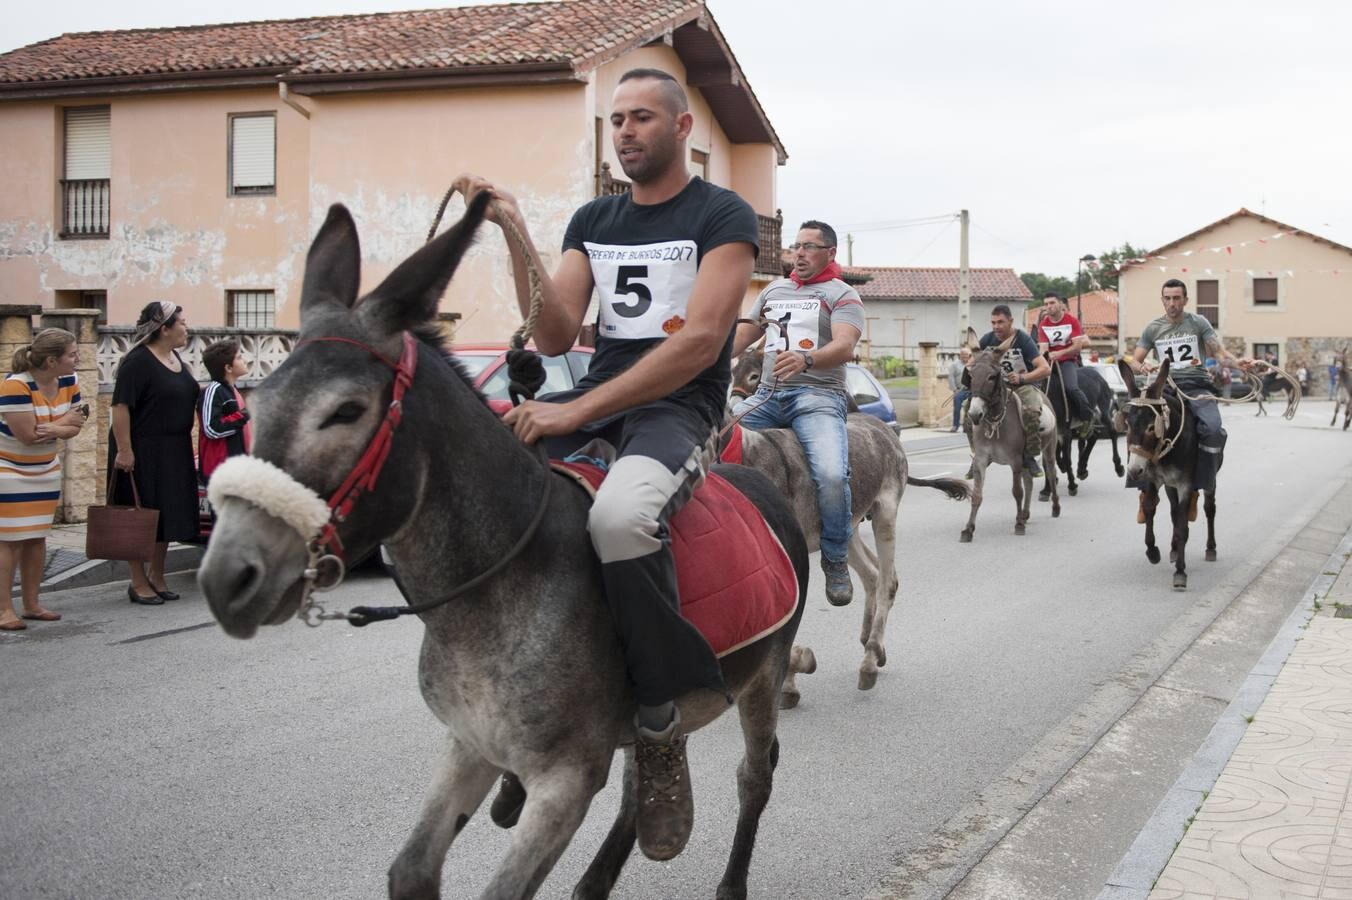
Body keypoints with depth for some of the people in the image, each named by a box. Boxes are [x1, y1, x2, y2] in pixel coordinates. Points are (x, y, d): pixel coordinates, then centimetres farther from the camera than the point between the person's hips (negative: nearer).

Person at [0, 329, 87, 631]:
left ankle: (31, 604, 17)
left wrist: (53, 430, -24)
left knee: (37, 537, 9)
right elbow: (28, 435, -27)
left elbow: (73, 427, -2)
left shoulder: (68, 382, -4)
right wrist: (64, 424, -13)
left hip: (45, 471, 7)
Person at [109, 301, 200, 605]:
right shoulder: (138, 361, -16)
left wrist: (185, 448, 19)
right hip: (142, 453, -8)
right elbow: (121, 406, -20)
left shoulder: (175, 358, 11)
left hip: (173, 453, 9)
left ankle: (157, 578, 26)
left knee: (167, 516, 13)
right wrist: (124, 450, -24)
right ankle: (138, 583, 10)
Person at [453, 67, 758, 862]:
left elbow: (700, 341, -14)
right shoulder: (593, 221, 17)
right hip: (593, 401, 6)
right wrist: (516, 233, -5)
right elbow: (556, 336, 7)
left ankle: (661, 724, -18)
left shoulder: (723, 216, 0)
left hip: (678, 408, -6)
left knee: (619, 516, -39)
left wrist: (579, 411, -21)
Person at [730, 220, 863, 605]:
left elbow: (844, 347, -12)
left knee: (831, 475, -30)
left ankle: (835, 561, -8)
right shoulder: (773, 290, 24)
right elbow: (742, 335, 28)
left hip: (818, 396, -5)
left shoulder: (842, 295, 6)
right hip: (767, 395, 6)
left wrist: (806, 360, -33)